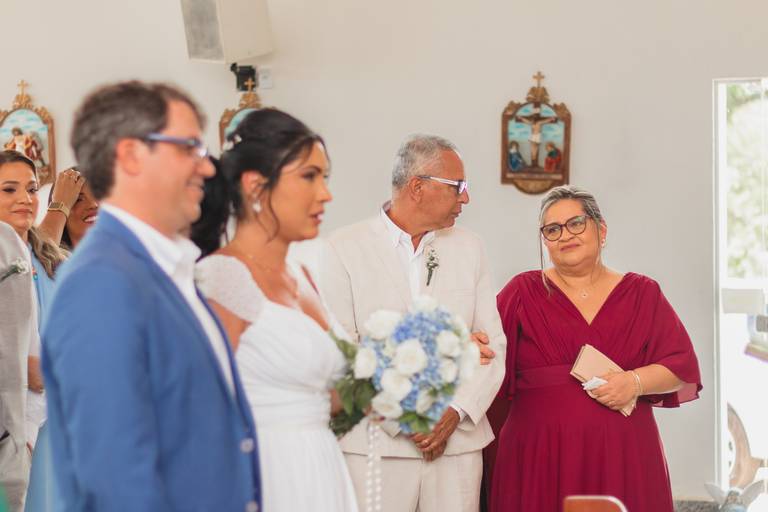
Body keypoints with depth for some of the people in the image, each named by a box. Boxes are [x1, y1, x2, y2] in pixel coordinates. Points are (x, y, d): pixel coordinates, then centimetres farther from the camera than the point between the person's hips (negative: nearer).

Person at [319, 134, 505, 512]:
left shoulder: (469, 248, 11)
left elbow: (494, 345, 7)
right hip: (375, 446, -3)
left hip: (457, 443, 3)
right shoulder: (343, 249, -1)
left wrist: (455, 413, -7)